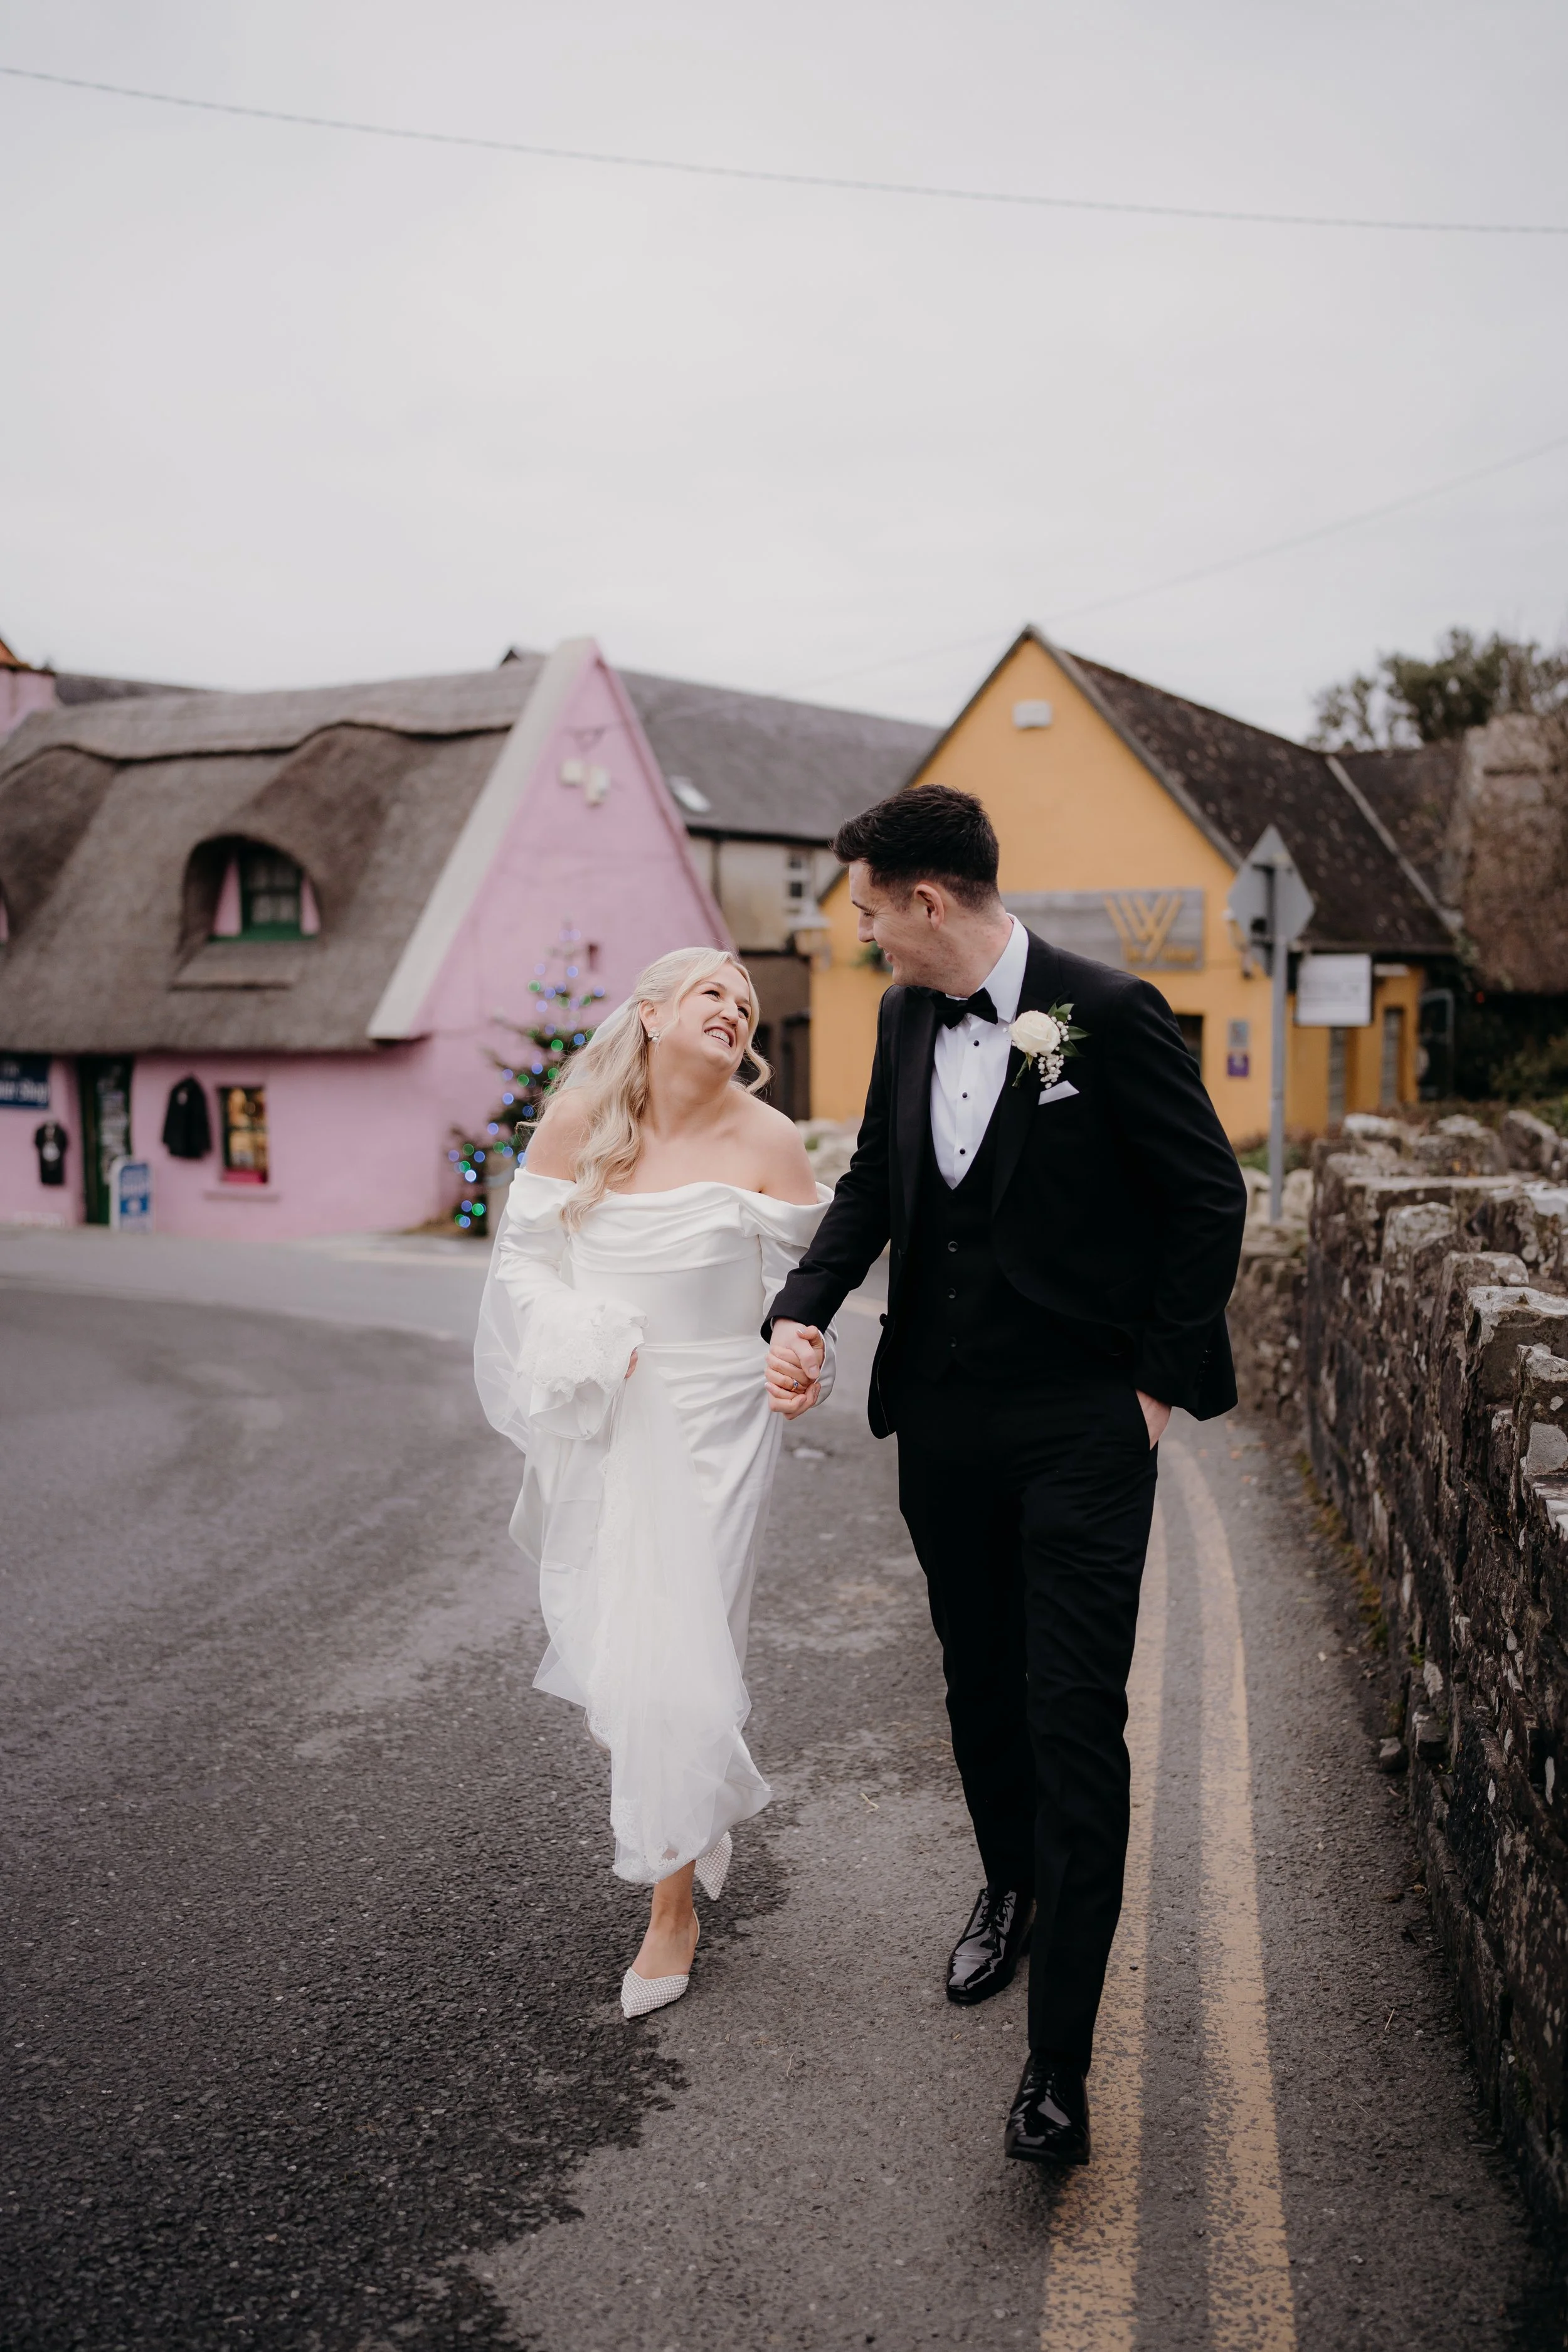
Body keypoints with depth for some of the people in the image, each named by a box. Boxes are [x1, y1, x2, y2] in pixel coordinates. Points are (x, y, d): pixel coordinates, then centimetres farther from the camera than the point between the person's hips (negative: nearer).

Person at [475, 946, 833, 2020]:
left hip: (712, 1423, -3)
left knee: (683, 1658, -3)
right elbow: (521, 1255, 1)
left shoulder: (766, 1141, -10)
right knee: (599, 1637, 16)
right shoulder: (580, 1118, -5)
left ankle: (675, 1906, 18)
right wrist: (586, 1345, -15)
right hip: (597, 1415, 3)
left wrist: (799, 1368, -23)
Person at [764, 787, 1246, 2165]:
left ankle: (1060, 2061, 4)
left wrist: (1160, 1379, -9)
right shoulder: (906, 1019, 6)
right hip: (943, 1418, 6)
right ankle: (1011, 1890, 45)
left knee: (1075, 1718, -4)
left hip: (1082, 1428, -6)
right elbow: (872, 1184, 15)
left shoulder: (1108, 1014, -14)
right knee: (980, 1687, 19)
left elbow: (1210, 1200, -9)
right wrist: (802, 1309, -1)